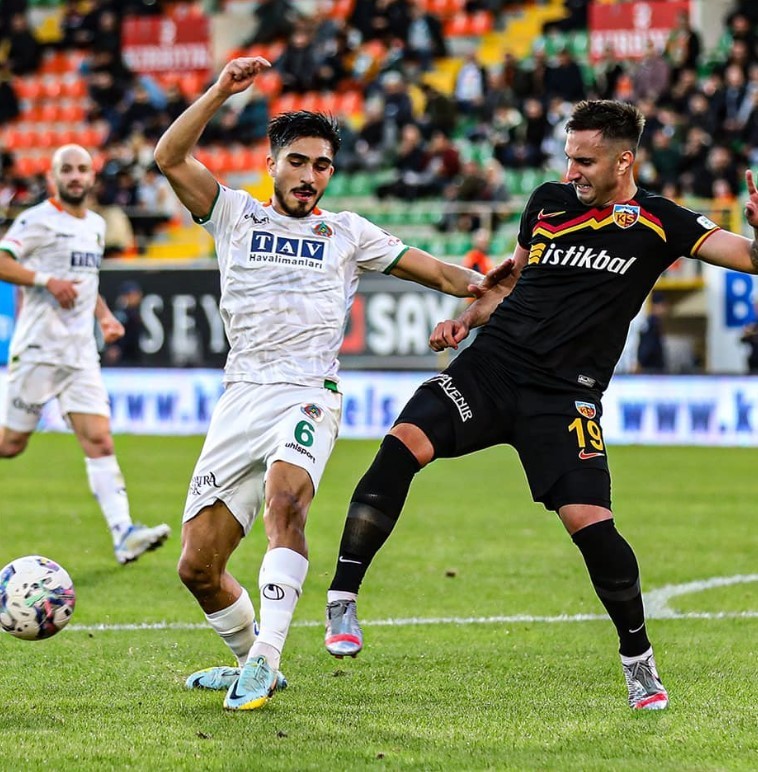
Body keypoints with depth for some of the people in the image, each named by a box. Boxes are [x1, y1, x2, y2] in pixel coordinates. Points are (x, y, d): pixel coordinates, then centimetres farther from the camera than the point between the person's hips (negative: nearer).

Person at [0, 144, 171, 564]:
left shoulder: (96, 225, 16)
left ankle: (123, 533, -17)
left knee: (99, 441, -7)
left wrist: (104, 315, 15)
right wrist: (47, 281, -23)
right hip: (38, 350, -5)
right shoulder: (37, 220, -6)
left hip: (81, 353, 6)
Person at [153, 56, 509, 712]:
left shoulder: (346, 233, 16)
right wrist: (222, 92, -6)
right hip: (241, 399, 2)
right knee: (197, 566, -2)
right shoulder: (236, 216, 14)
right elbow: (170, 157, 2)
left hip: (309, 396, -2)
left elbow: (430, 269, 17)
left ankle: (263, 660, -35)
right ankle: (250, 663, 23)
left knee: (284, 498, -34)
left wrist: (481, 284, -2)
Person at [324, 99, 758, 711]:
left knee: (589, 522, -15)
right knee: (403, 444, -22)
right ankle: (343, 598, -15)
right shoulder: (549, 201, 11)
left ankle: (639, 661, 10)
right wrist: (469, 317, 8)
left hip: (566, 396, -3)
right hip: (491, 364, 3)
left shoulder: (659, 224, 0)